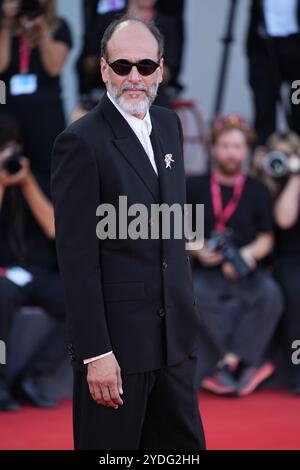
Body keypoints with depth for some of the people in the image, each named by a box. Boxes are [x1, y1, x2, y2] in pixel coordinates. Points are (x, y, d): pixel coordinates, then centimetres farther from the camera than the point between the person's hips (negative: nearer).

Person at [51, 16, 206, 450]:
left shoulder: (168, 125, 10)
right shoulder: (81, 142, -13)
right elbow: (77, 257, -15)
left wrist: (188, 310, 16)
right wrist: (95, 353, -19)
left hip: (174, 335, 7)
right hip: (116, 338, -7)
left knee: (185, 445, 11)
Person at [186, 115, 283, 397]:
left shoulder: (258, 192, 10)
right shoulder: (194, 188, 8)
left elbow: (265, 239, 8)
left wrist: (248, 254, -13)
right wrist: (197, 250, -10)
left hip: (246, 272, 0)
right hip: (206, 270, 0)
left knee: (270, 296, -33)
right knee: (199, 296, -36)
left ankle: (229, 363, -30)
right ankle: (250, 366, -29)